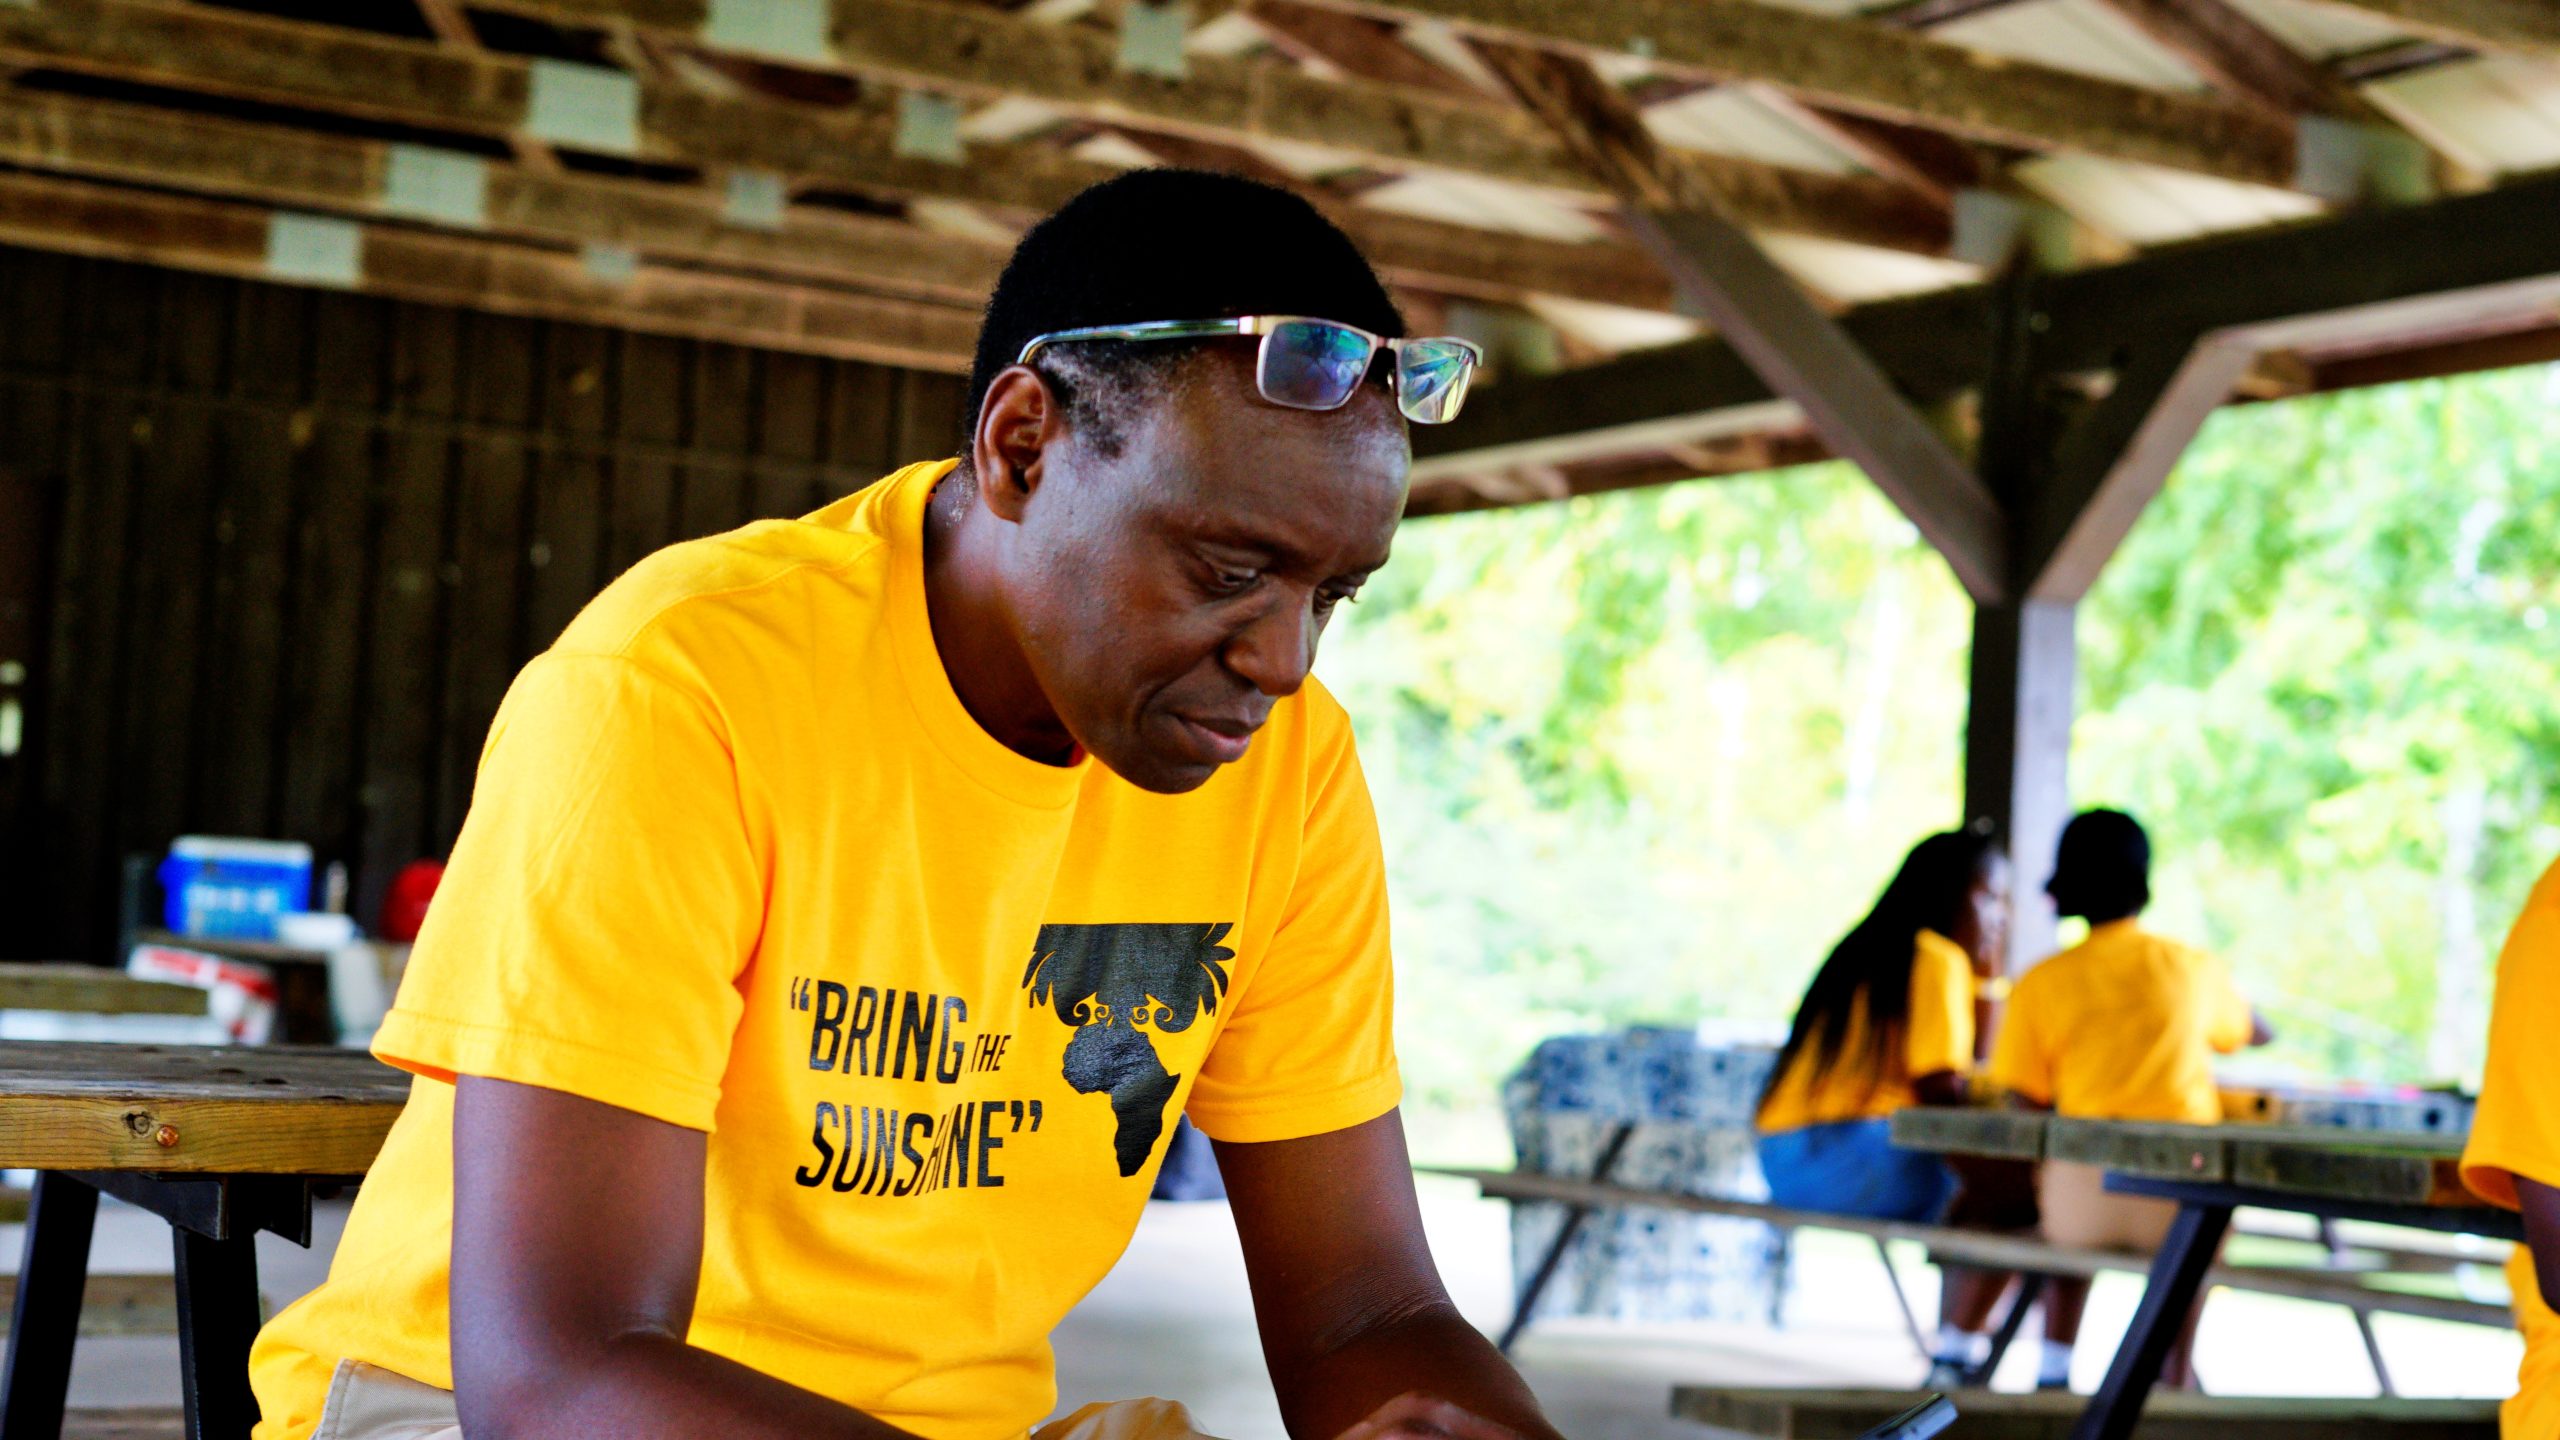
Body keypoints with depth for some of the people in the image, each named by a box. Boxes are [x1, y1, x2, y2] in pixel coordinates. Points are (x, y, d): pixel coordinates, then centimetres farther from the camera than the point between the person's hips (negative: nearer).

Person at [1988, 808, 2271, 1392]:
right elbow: (2258, 1033, 29)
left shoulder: (2040, 984, 2)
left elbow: (2027, 1107, 1)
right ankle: (2176, 1379, 30)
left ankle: (2055, 1368, 28)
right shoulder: (2193, 968, 8)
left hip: (2084, 1203, 0)